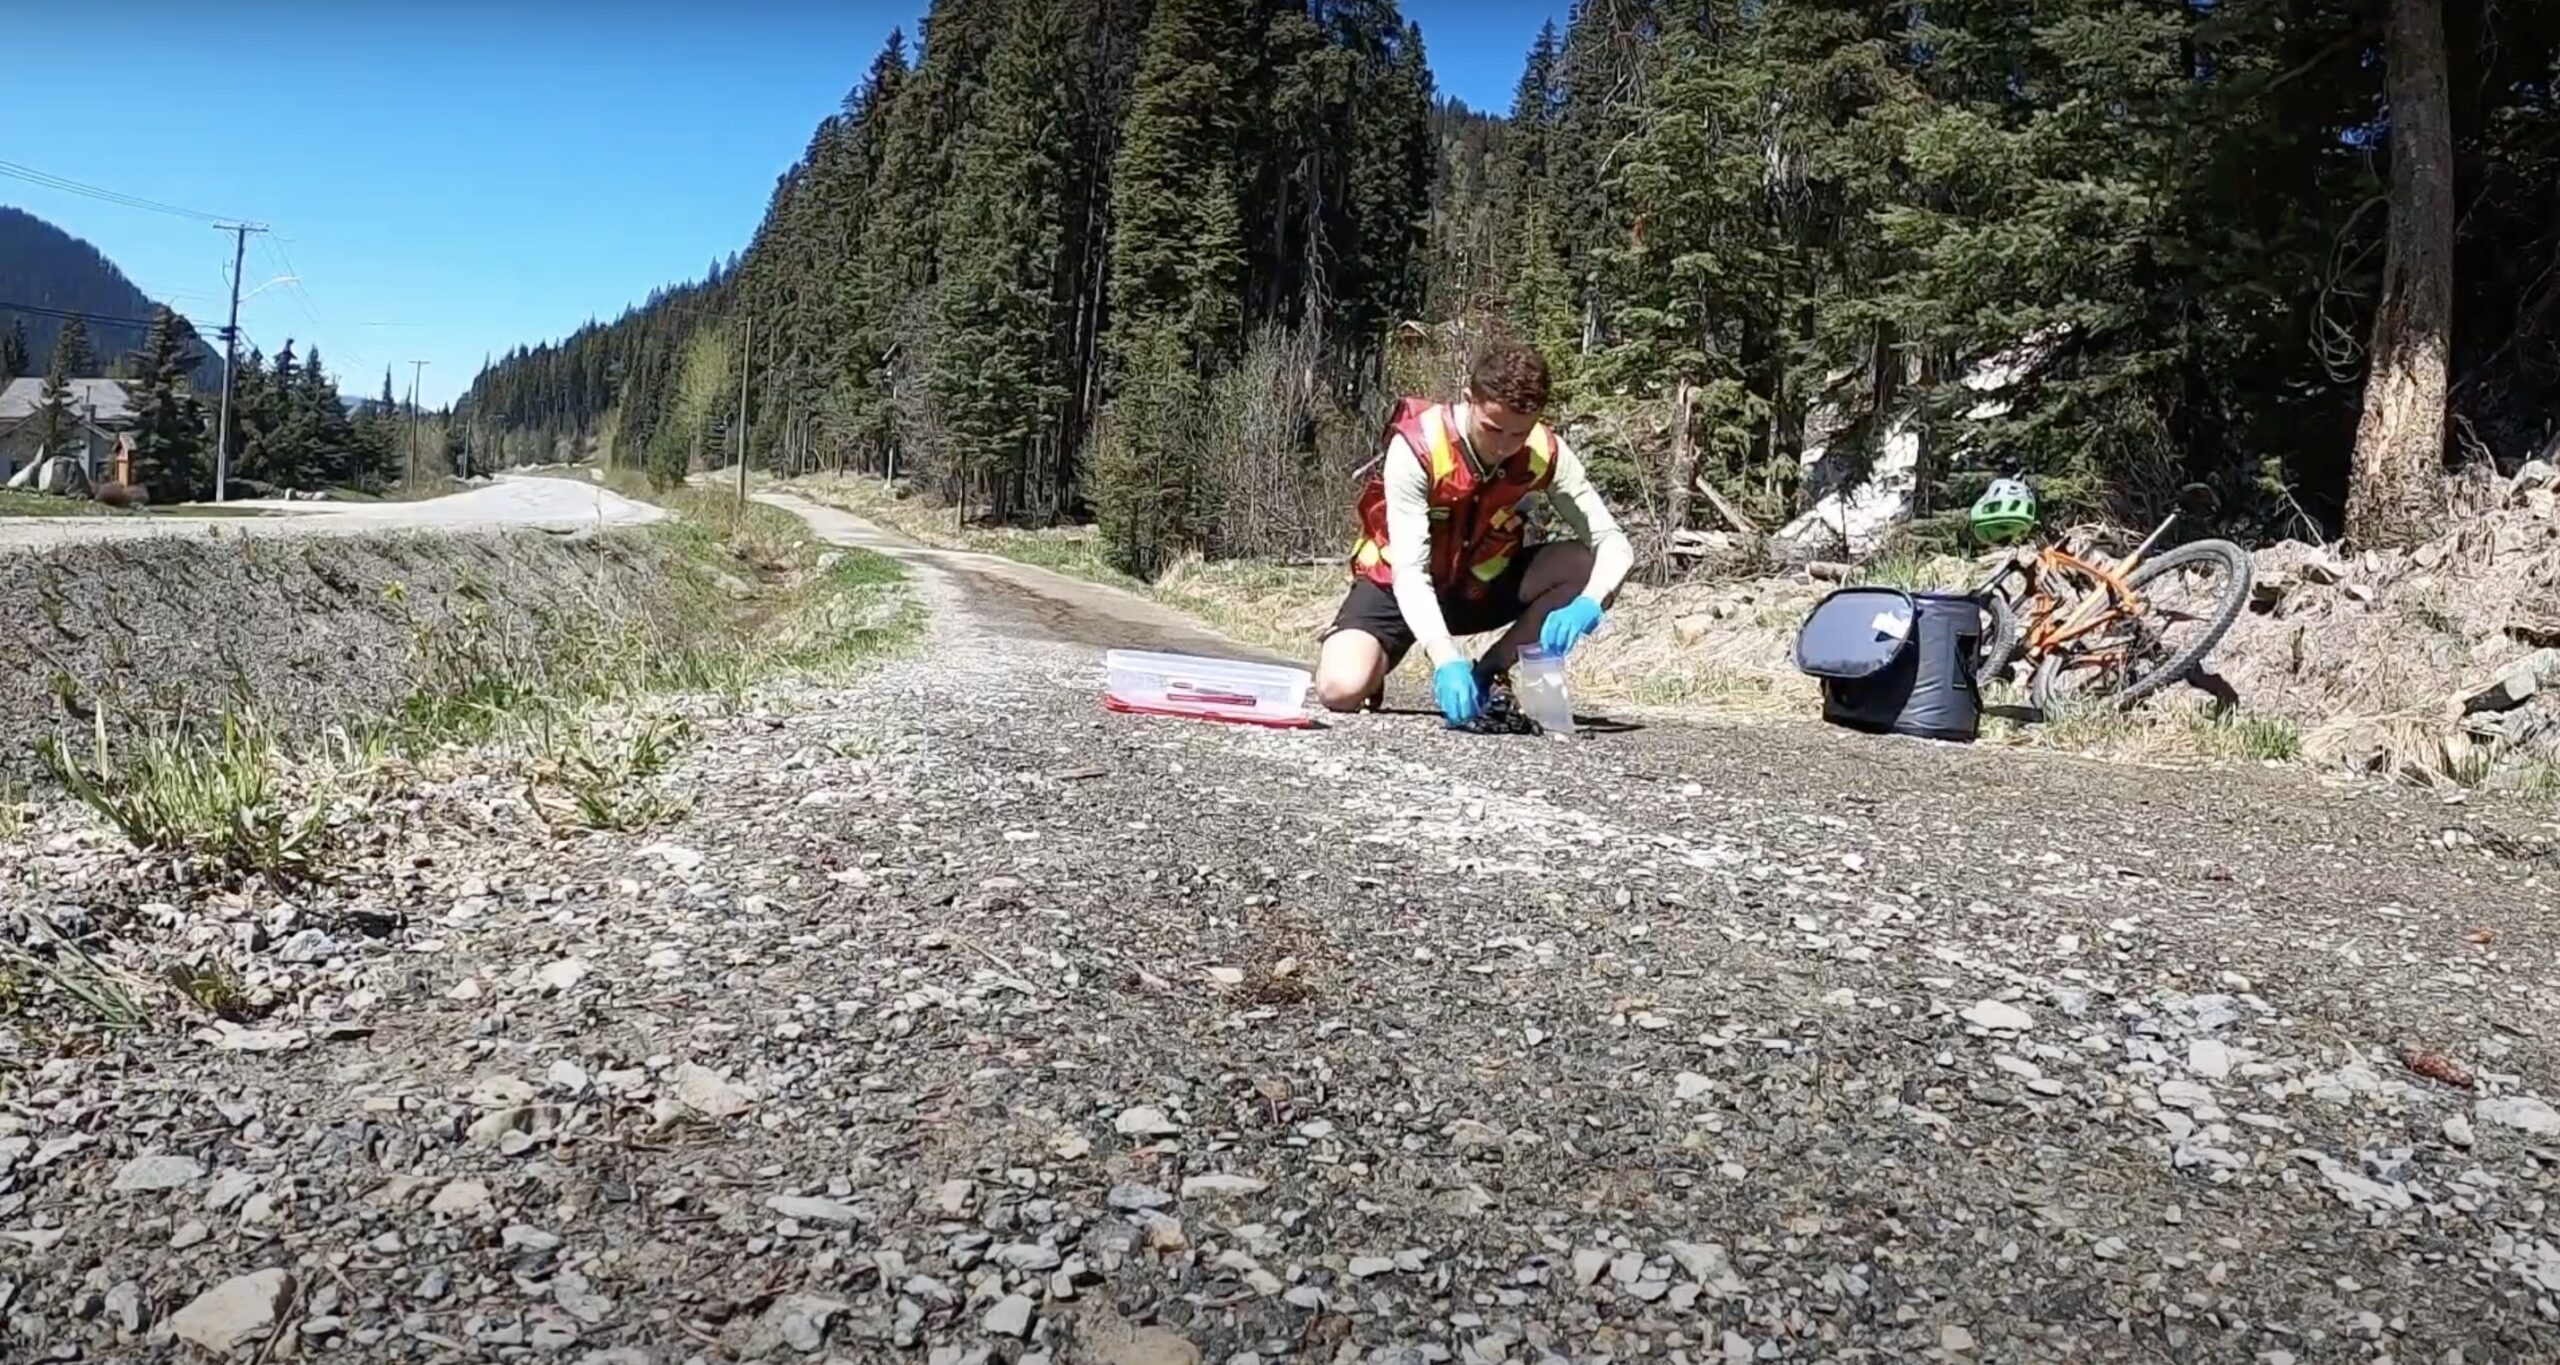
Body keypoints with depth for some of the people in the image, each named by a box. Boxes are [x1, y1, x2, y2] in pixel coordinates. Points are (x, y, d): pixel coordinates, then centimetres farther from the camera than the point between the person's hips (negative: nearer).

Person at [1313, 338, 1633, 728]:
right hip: (1400, 586, -3)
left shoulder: (1547, 454, -18)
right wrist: (1446, 659, -45)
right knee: (1342, 689, -29)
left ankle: (1488, 675, -7)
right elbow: (1409, 570, -31)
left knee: (1585, 566, -23)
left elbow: (1613, 542, -19)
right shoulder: (1415, 446, -28)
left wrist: (1588, 604, -42)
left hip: (1483, 586, 3)